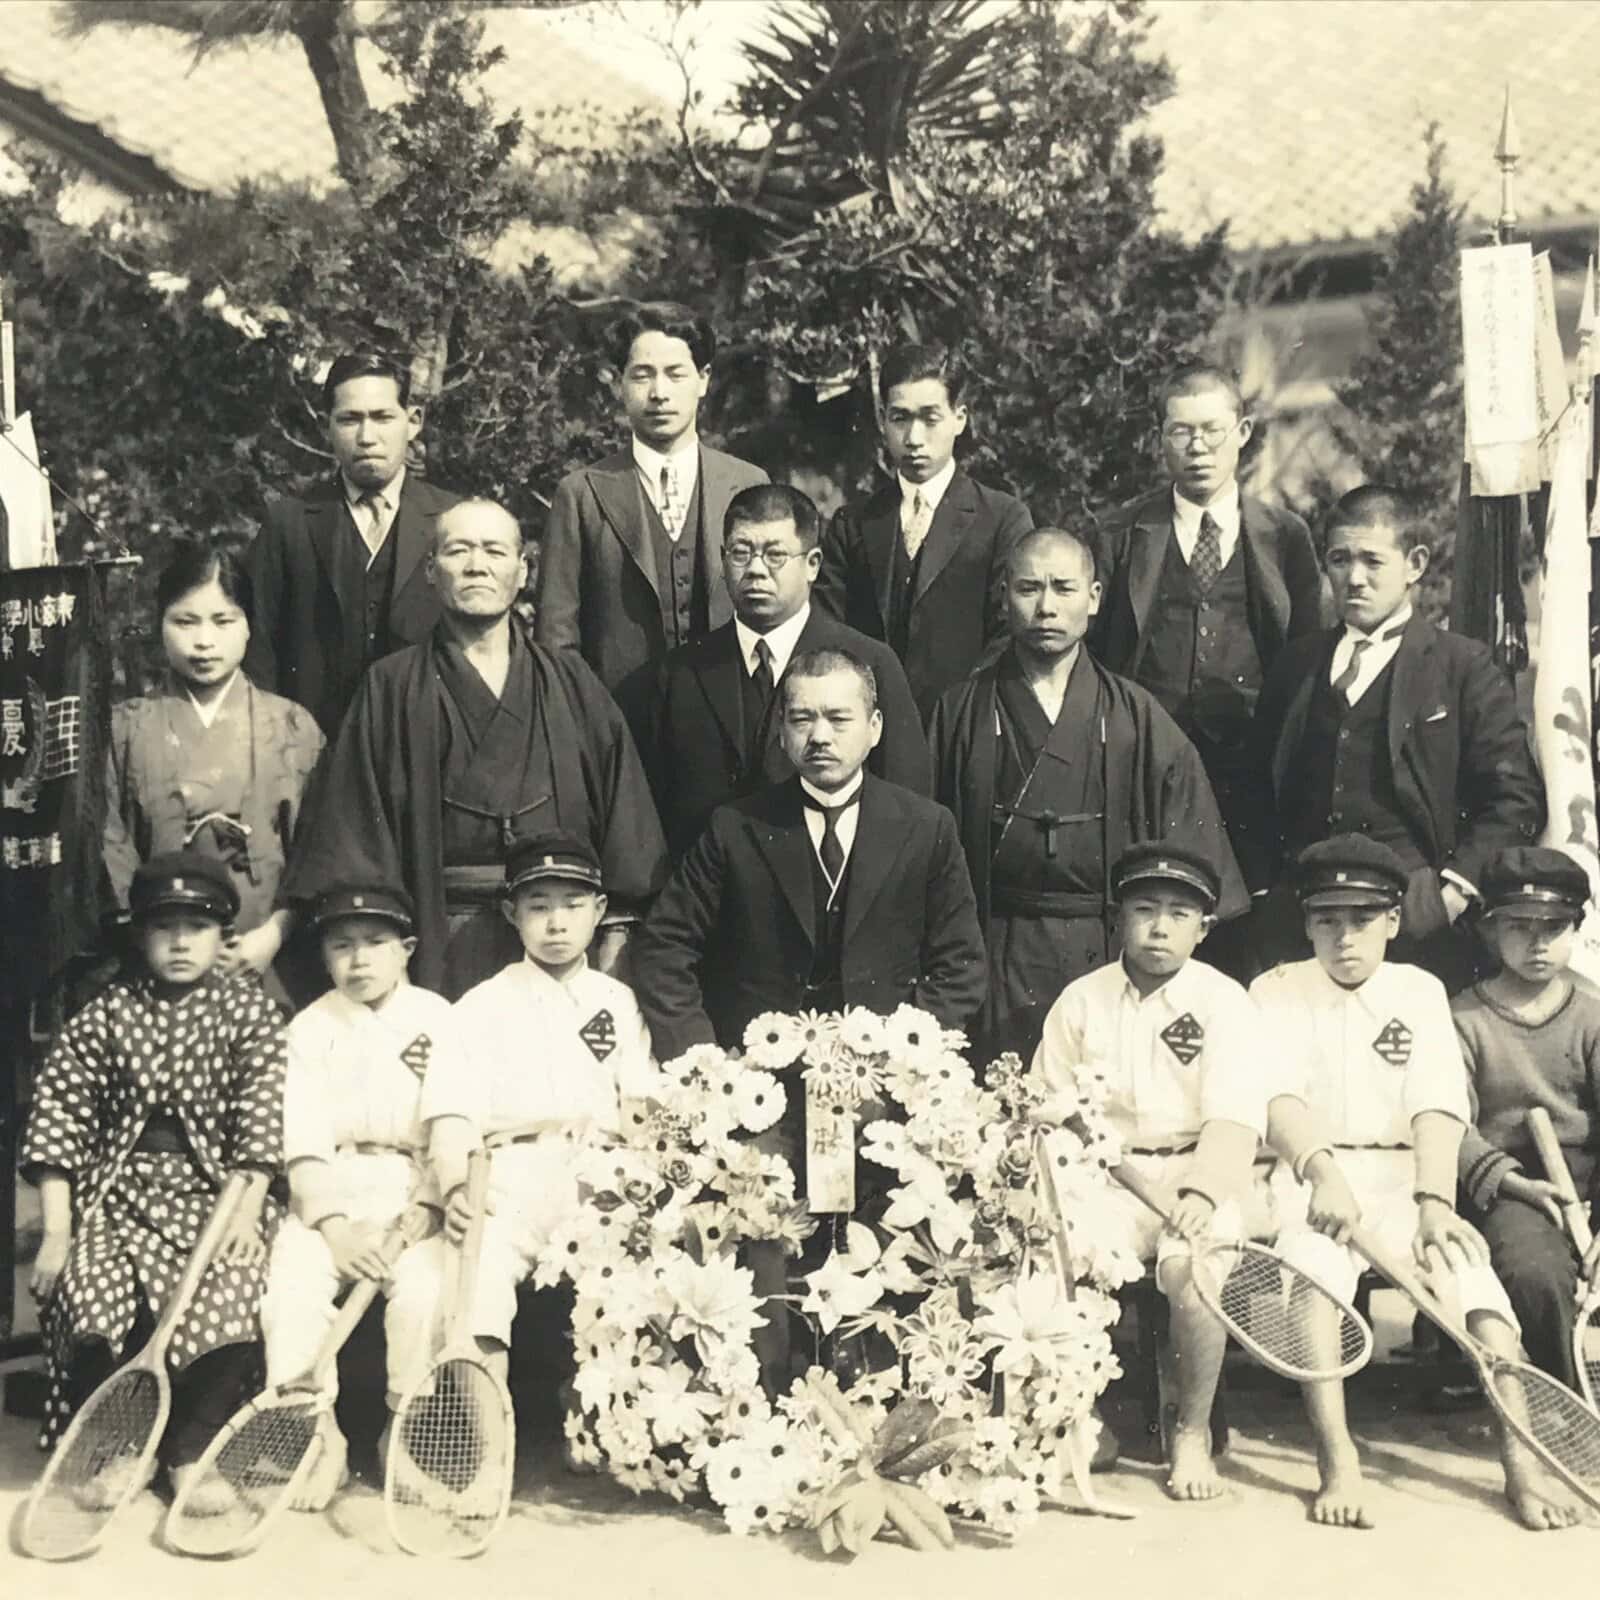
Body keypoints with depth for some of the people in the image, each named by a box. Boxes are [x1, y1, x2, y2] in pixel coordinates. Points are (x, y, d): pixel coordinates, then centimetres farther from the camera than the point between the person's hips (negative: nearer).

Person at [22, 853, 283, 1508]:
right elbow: (58, 1116, 2)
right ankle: (117, 1446, -6)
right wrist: (56, 1228, -7)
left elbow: (261, 1116, -2)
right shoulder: (106, 1014, 7)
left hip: (216, 1188, -1)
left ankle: (191, 1453, -9)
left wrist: (247, 1211, -14)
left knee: (225, 1295, -30)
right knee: (87, 1290, -28)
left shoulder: (248, 1010, 6)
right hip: (117, 1185, 1)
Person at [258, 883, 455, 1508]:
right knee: (292, 1281, -26)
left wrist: (412, 1218, -15)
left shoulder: (436, 1018, 7)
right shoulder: (310, 1028, 9)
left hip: (417, 1186, -1)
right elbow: (302, 1141, -2)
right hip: (330, 1192, 1)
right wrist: (334, 1226, -17)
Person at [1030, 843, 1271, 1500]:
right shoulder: (1080, 1000, 10)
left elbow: (1235, 1118, -13)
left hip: (1199, 1175, -2)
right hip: (1108, 1177, 3)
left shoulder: (1223, 1002, 0)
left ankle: (1193, 1433, -9)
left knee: (1192, 1261, -33)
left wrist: (1201, 1191, -31)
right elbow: (1048, 1108, 11)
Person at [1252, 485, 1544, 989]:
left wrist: (1457, 887, -8)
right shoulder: (1297, 665, 17)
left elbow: (1516, 799, 1)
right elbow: (1265, 786, 21)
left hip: (1416, 912, -3)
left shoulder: (1465, 667, 5)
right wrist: (1267, 886, 8)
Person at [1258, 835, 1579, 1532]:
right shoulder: (1277, 992, 8)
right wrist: (1323, 1171, -29)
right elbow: (1277, 1098, -9)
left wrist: (1434, 1201, -19)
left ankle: (1521, 1465, -27)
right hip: (1307, 1176, -2)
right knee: (1310, 1265, -34)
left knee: (1469, 1262, -27)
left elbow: (1437, 1106, -1)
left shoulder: (1420, 991, 13)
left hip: (1404, 1176, 2)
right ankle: (1338, 1465, -33)